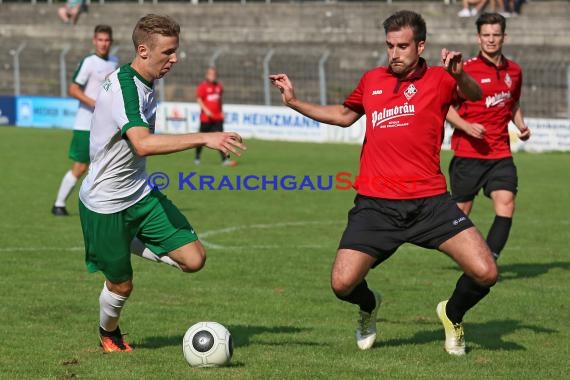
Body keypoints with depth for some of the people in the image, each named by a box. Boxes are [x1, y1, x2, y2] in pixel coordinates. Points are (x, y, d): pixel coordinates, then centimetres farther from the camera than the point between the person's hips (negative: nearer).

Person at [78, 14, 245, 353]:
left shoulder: (145, 83, 2)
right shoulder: (124, 87, -27)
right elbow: (143, 144, -44)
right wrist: (205, 139, -48)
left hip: (141, 194, 8)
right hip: (106, 204, -8)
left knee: (194, 259, -5)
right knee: (122, 285, 6)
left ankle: (132, 244, 19)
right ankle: (109, 334, 38)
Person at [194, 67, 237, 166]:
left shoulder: (219, 86, 12)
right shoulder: (202, 86, -4)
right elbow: (199, 99, -10)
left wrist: (221, 111, 17)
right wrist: (206, 110, -23)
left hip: (218, 117, 4)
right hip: (206, 117, -4)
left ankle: (225, 159, -15)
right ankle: (197, 158, 23)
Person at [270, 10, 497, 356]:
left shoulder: (437, 79, 1)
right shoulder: (372, 80, 12)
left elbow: (474, 95, -18)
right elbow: (344, 115, 31)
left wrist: (460, 75, -39)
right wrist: (294, 102, 24)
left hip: (430, 201, -2)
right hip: (376, 204, 2)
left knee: (485, 273, -14)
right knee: (343, 284, -13)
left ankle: (453, 315, 21)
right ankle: (370, 306, 26)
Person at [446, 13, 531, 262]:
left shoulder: (513, 71, 9)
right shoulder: (467, 70, -6)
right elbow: (446, 107, -3)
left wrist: (521, 125, 8)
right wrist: (466, 126, -19)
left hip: (500, 153, 3)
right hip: (467, 153, -3)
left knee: (506, 202, -16)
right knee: (461, 209, 3)